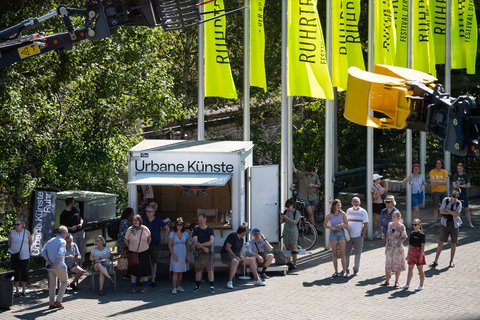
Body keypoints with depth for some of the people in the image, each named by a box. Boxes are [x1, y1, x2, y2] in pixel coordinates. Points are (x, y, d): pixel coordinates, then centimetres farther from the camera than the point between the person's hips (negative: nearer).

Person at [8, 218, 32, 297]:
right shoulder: (11, 233, -2)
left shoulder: (27, 233, 0)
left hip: (24, 256, 1)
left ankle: (23, 290, 16)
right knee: (16, 273, -1)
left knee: (24, 273, 5)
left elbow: (30, 242, 14)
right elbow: (9, 244, 8)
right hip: (15, 256, -1)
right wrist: (12, 250, 2)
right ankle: (17, 290, 7)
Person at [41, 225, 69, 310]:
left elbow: (43, 252, 3)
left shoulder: (50, 241, 12)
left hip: (50, 267, 6)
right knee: (64, 282, 10)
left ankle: (51, 303, 14)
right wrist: (56, 264, -18)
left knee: (52, 284, 13)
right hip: (59, 266, -6)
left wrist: (48, 262, -3)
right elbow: (59, 254, -24)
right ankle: (58, 301, 2)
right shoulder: (62, 242, -10)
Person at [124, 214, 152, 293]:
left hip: (144, 252, 0)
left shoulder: (145, 229, -10)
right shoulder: (130, 230, -13)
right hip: (133, 252, 0)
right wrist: (130, 247, 6)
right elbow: (126, 240, 2)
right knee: (133, 270, 5)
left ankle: (145, 287, 16)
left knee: (145, 269, 5)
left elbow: (149, 237, 10)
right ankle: (133, 287, 16)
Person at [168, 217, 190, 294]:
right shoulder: (172, 234, -3)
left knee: (181, 272, 8)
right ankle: (174, 288, -4)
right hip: (175, 254, -3)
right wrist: (173, 254, -12)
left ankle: (179, 286, 17)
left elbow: (187, 245, 10)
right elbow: (170, 245, -4)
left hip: (183, 254, 3)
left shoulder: (185, 234, 6)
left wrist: (188, 255, 5)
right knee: (175, 271, -7)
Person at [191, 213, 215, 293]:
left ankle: (212, 287, -1)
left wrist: (200, 245, -15)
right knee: (198, 270, 4)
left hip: (208, 252, -1)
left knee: (210, 270, -4)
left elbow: (211, 241, -8)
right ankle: (197, 286, 13)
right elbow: (195, 241, -4)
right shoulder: (196, 230, 7)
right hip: (198, 253, 1)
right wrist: (204, 247, -14)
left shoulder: (210, 230, 5)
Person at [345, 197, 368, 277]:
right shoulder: (348, 210, 8)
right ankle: (346, 269, 13)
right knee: (346, 253, 2)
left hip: (358, 236, -2)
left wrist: (362, 234, -7)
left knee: (358, 254, 3)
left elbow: (366, 224, 0)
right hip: (348, 236, 2)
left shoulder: (363, 212, 0)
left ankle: (356, 269, 16)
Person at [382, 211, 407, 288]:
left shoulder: (401, 226, -9)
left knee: (397, 264, 5)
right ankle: (387, 281, 14)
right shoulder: (390, 224, 6)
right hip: (389, 247, 4)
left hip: (398, 248, -4)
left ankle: (396, 282, 14)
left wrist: (399, 243, -12)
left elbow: (404, 237, -4)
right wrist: (386, 243, 8)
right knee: (388, 264, 5)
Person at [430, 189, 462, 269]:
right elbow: (441, 211, -9)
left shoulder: (458, 203, -2)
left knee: (453, 244, 5)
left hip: (454, 225, 0)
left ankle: (451, 261, 20)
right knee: (441, 243, 0)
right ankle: (436, 261, 6)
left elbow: (457, 214, -15)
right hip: (445, 224, 0)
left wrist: (447, 210, -12)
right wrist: (452, 212, -14)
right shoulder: (445, 200, 0)